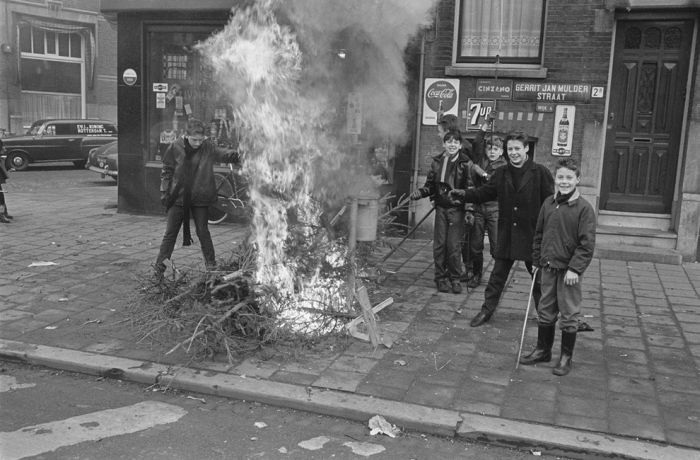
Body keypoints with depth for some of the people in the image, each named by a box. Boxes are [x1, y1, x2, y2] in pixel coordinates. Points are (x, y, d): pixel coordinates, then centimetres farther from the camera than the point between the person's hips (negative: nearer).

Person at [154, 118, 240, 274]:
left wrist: (234, 155, -47)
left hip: (199, 198, -1)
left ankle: (211, 263, 19)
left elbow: (221, 153, -25)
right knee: (170, 232, 7)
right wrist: (164, 192, 0)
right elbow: (166, 171, 3)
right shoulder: (175, 148, -6)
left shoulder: (207, 147, -9)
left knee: (203, 231, 6)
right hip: (178, 197, 1)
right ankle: (160, 265, 14)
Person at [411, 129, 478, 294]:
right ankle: (441, 277, 17)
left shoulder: (466, 164, -3)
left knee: (454, 245, -3)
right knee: (439, 245, 3)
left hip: (457, 209, -3)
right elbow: (431, 186, 13)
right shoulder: (437, 162, 7)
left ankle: (454, 278, 13)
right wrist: (420, 192, -7)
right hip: (441, 207, 3)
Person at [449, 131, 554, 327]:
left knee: (538, 277, 12)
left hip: (532, 235, -3)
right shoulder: (501, 173, 6)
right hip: (506, 235, 3)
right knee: (498, 274, 10)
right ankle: (487, 310, 21)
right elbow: (484, 192, 6)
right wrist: (463, 194, -11)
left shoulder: (540, 173, -8)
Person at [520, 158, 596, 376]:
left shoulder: (584, 208, -11)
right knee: (545, 312, 15)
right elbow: (539, 234, 14)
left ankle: (566, 357, 19)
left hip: (569, 270, -5)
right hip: (548, 268, 5)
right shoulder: (548, 204, 5)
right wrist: (537, 260, 11)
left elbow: (587, 243, -13)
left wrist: (575, 268, -18)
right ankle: (543, 350, 30)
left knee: (569, 315, 6)